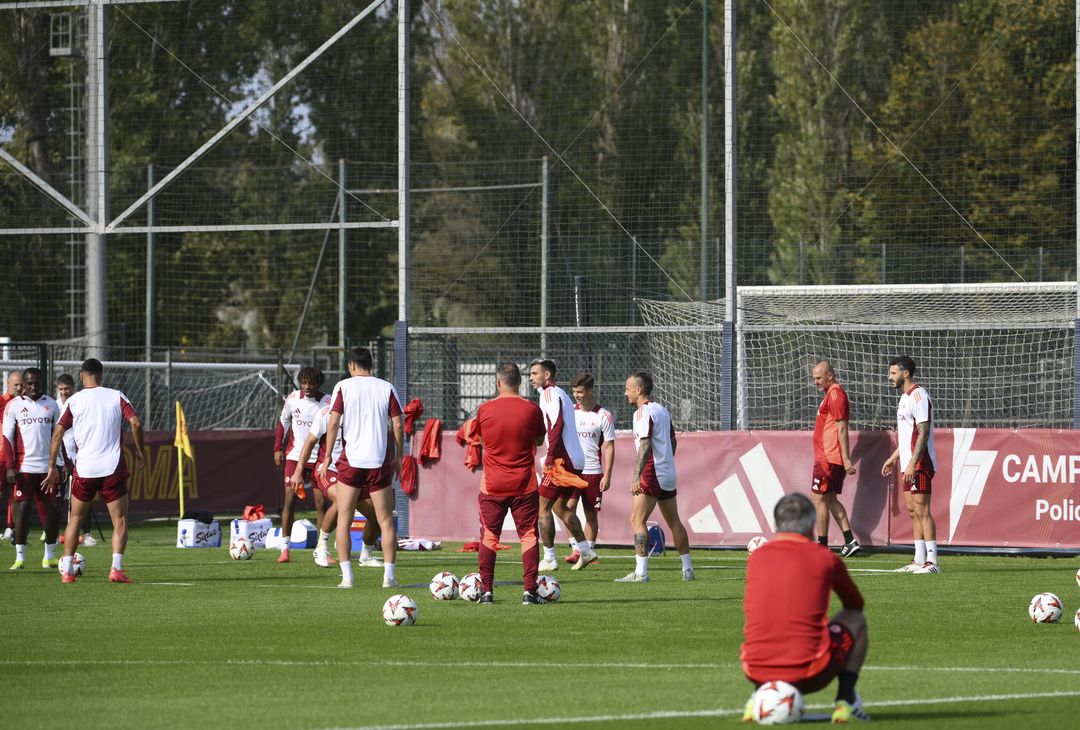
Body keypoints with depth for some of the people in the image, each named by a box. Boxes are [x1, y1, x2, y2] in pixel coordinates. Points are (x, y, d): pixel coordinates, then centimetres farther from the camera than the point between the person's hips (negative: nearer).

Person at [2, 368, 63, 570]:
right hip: (24, 468, -3)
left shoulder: (51, 405, 9)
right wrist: (10, 467, -9)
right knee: (22, 508, -7)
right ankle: (20, 557, -2)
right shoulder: (13, 406, 2)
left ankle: (49, 556, 13)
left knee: (52, 510, 2)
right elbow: (7, 438, 0)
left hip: (48, 467, 3)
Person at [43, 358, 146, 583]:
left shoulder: (74, 401, 4)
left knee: (75, 518, 16)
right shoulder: (117, 397, 3)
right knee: (120, 521, 4)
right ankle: (116, 569, -13)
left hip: (84, 469, 1)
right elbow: (135, 423, -8)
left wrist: (52, 468, 6)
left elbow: (57, 433, 0)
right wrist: (140, 452, 6)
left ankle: (66, 570, 11)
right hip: (113, 467, -1)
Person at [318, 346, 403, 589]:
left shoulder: (343, 387, -1)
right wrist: (398, 457, 11)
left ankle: (347, 576, -1)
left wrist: (327, 456, 2)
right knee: (386, 521, 7)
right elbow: (398, 425, 1)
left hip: (351, 460, -1)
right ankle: (389, 576, 0)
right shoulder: (386, 388, 3)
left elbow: (333, 423, -6)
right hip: (380, 462, 1)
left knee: (344, 520, 6)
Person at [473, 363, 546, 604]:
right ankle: (529, 591, -3)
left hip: (492, 485, 1)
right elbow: (540, 440, 10)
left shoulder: (485, 409, -4)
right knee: (528, 535, 4)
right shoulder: (532, 410, -5)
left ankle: (487, 591, 4)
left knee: (489, 536, 8)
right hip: (524, 485, -1)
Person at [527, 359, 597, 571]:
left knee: (543, 506, -4)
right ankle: (584, 550, 18)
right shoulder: (559, 393, 21)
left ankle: (549, 559, -5)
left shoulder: (550, 393, -9)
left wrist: (550, 459, -23)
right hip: (576, 460, 10)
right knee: (560, 506, 19)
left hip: (562, 459, -10)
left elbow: (557, 426, -21)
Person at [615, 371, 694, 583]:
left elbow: (645, 447, -21)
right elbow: (673, 441, 21)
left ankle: (641, 571, -19)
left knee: (637, 520, -11)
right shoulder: (662, 410, 14)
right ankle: (687, 569, 19)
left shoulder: (643, 412, -12)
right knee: (674, 522, 15)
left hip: (652, 475, -9)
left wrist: (637, 477, -26)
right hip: (668, 474, 9)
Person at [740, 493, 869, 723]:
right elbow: (856, 604, 25)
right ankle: (845, 700, 12)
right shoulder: (825, 559, 3)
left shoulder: (756, 557, 9)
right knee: (856, 620, 23)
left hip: (756, 673, 3)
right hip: (808, 675, -3)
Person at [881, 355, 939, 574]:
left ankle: (931, 561, -12)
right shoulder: (905, 397, 17)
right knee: (912, 510, 10)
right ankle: (919, 560, 13)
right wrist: (894, 457, 27)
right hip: (908, 464, 10)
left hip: (919, 464, -10)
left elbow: (923, 433, -19)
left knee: (921, 510, -11)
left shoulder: (919, 396, -14)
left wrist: (913, 463, -24)